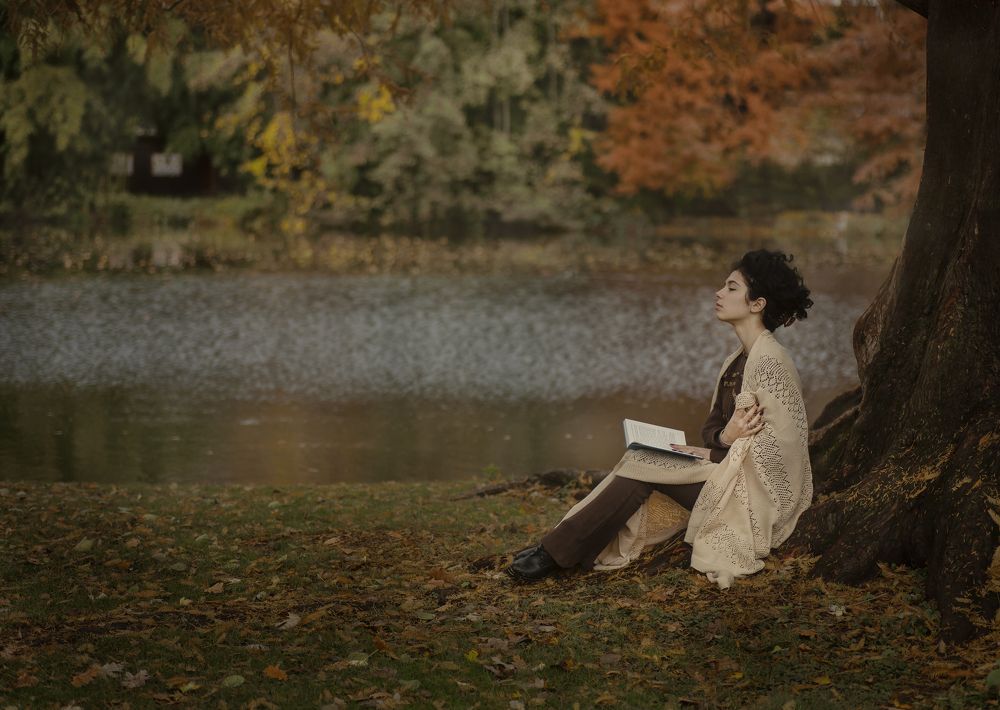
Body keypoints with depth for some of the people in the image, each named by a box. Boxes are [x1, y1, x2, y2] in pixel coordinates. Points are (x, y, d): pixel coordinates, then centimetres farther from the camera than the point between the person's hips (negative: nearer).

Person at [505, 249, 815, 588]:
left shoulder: (770, 361, -17)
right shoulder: (738, 360, 14)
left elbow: (776, 448, -19)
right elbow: (711, 429, 11)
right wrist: (724, 437, -12)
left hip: (754, 495, -9)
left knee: (645, 463, -16)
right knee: (639, 458, -7)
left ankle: (556, 553, -14)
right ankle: (557, 550, -14)